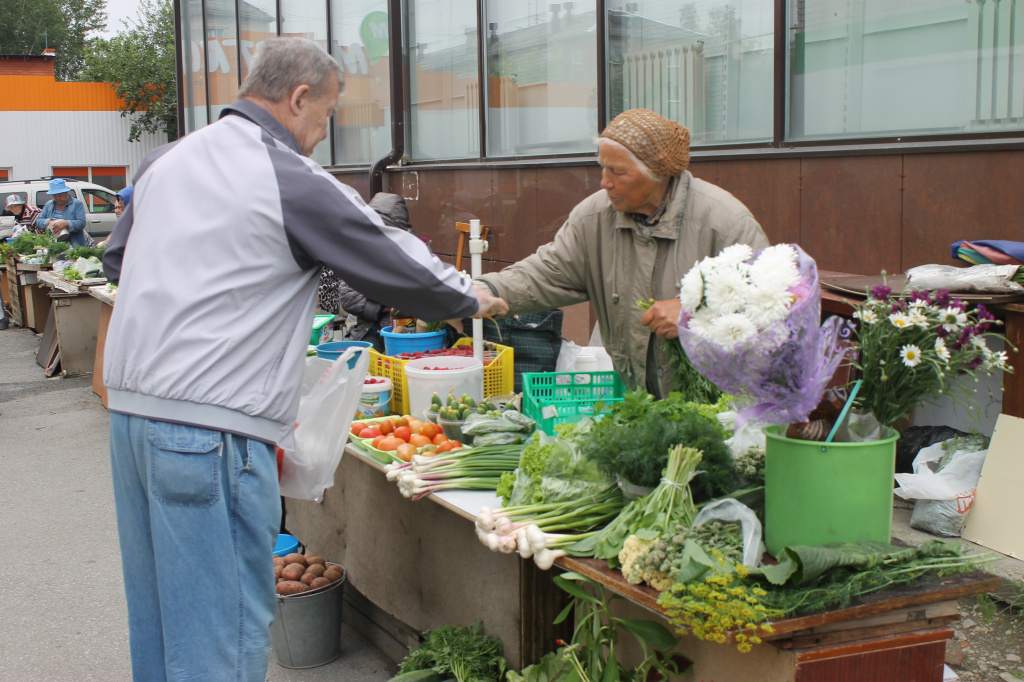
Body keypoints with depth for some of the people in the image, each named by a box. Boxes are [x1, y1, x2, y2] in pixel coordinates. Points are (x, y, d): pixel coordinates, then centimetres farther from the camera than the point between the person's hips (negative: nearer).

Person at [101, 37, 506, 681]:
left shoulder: (164, 161, 11)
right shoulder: (293, 181, -10)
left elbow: (118, 260, 24)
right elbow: (400, 264, -3)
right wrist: (472, 297, 14)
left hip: (130, 405, 8)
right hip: (212, 426, -8)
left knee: (156, 604, 20)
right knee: (224, 630, 2)